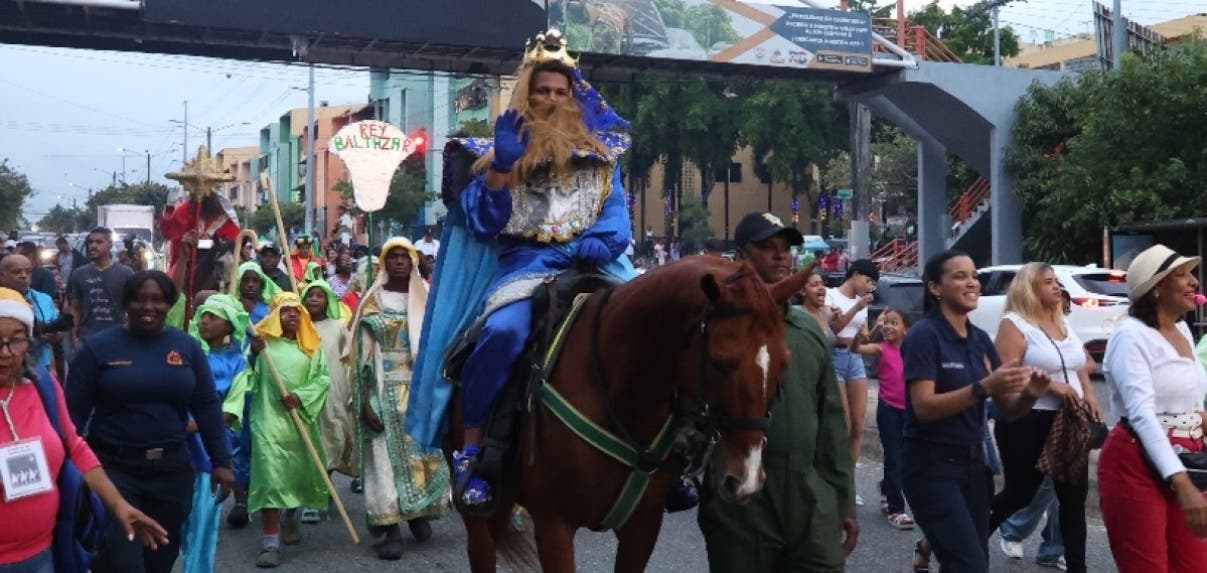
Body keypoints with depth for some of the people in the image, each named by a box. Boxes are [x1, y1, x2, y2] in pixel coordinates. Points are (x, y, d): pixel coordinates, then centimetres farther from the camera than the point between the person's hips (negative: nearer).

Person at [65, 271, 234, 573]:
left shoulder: (187, 346, 2)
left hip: (171, 468, 3)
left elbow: (207, 406, 4)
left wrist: (221, 461, 2)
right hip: (112, 467, -3)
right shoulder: (97, 347, -5)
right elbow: (73, 411, -5)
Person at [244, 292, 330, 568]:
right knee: (269, 474, -13)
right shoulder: (263, 341, 3)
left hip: (301, 418, 3)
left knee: (299, 472, 15)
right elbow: (249, 377, -5)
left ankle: (290, 519, 44)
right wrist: (254, 354, -22)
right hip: (268, 416, -3)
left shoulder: (311, 346, 10)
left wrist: (300, 397, -13)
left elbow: (322, 379, 3)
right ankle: (270, 542, -15)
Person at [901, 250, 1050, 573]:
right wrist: (983, 387, -30)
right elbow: (923, 407, -21)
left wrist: (1029, 394, -13)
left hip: (974, 462, 7)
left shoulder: (980, 339, 9)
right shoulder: (924, 334, -11)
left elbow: (1007, 410, 8)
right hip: (931, 465, -7)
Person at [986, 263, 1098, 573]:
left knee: (1074, 493, 5)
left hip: (1069, 422, 7)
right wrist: (1051, 384, -22)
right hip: (1027, 423, -7)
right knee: (1019, 493, 1)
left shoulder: (1064, 325, 15)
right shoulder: (1014, 324, -9)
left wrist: (1089, 395, 6)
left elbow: (1080, 365, 24)